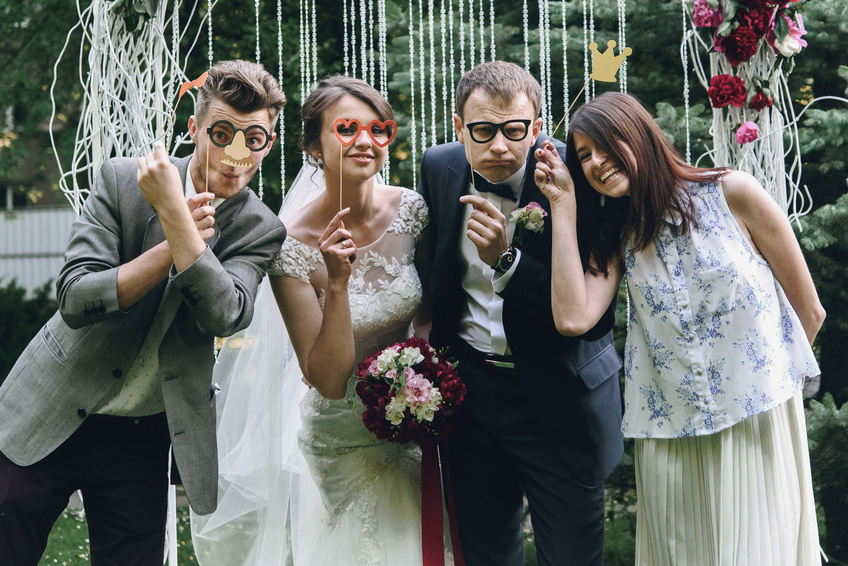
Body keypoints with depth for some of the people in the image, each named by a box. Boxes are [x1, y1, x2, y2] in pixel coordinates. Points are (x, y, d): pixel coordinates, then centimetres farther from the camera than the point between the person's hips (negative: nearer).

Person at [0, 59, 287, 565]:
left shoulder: (261, 232, -4)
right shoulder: (122, 179, -8)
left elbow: (224, 314, -23)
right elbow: (75, 300, -16)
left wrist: (174, 214, -29)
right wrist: (174, 245, -24)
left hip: (142, 442, 1)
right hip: (46, 422, -1)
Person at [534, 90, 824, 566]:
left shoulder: (731, 195, -3)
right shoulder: (618, 238, 9)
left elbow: (809, 312, 3)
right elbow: (573, 317, -11)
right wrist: (563, 204, -4)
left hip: (759, 427, -3)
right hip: (669, 440, 3)